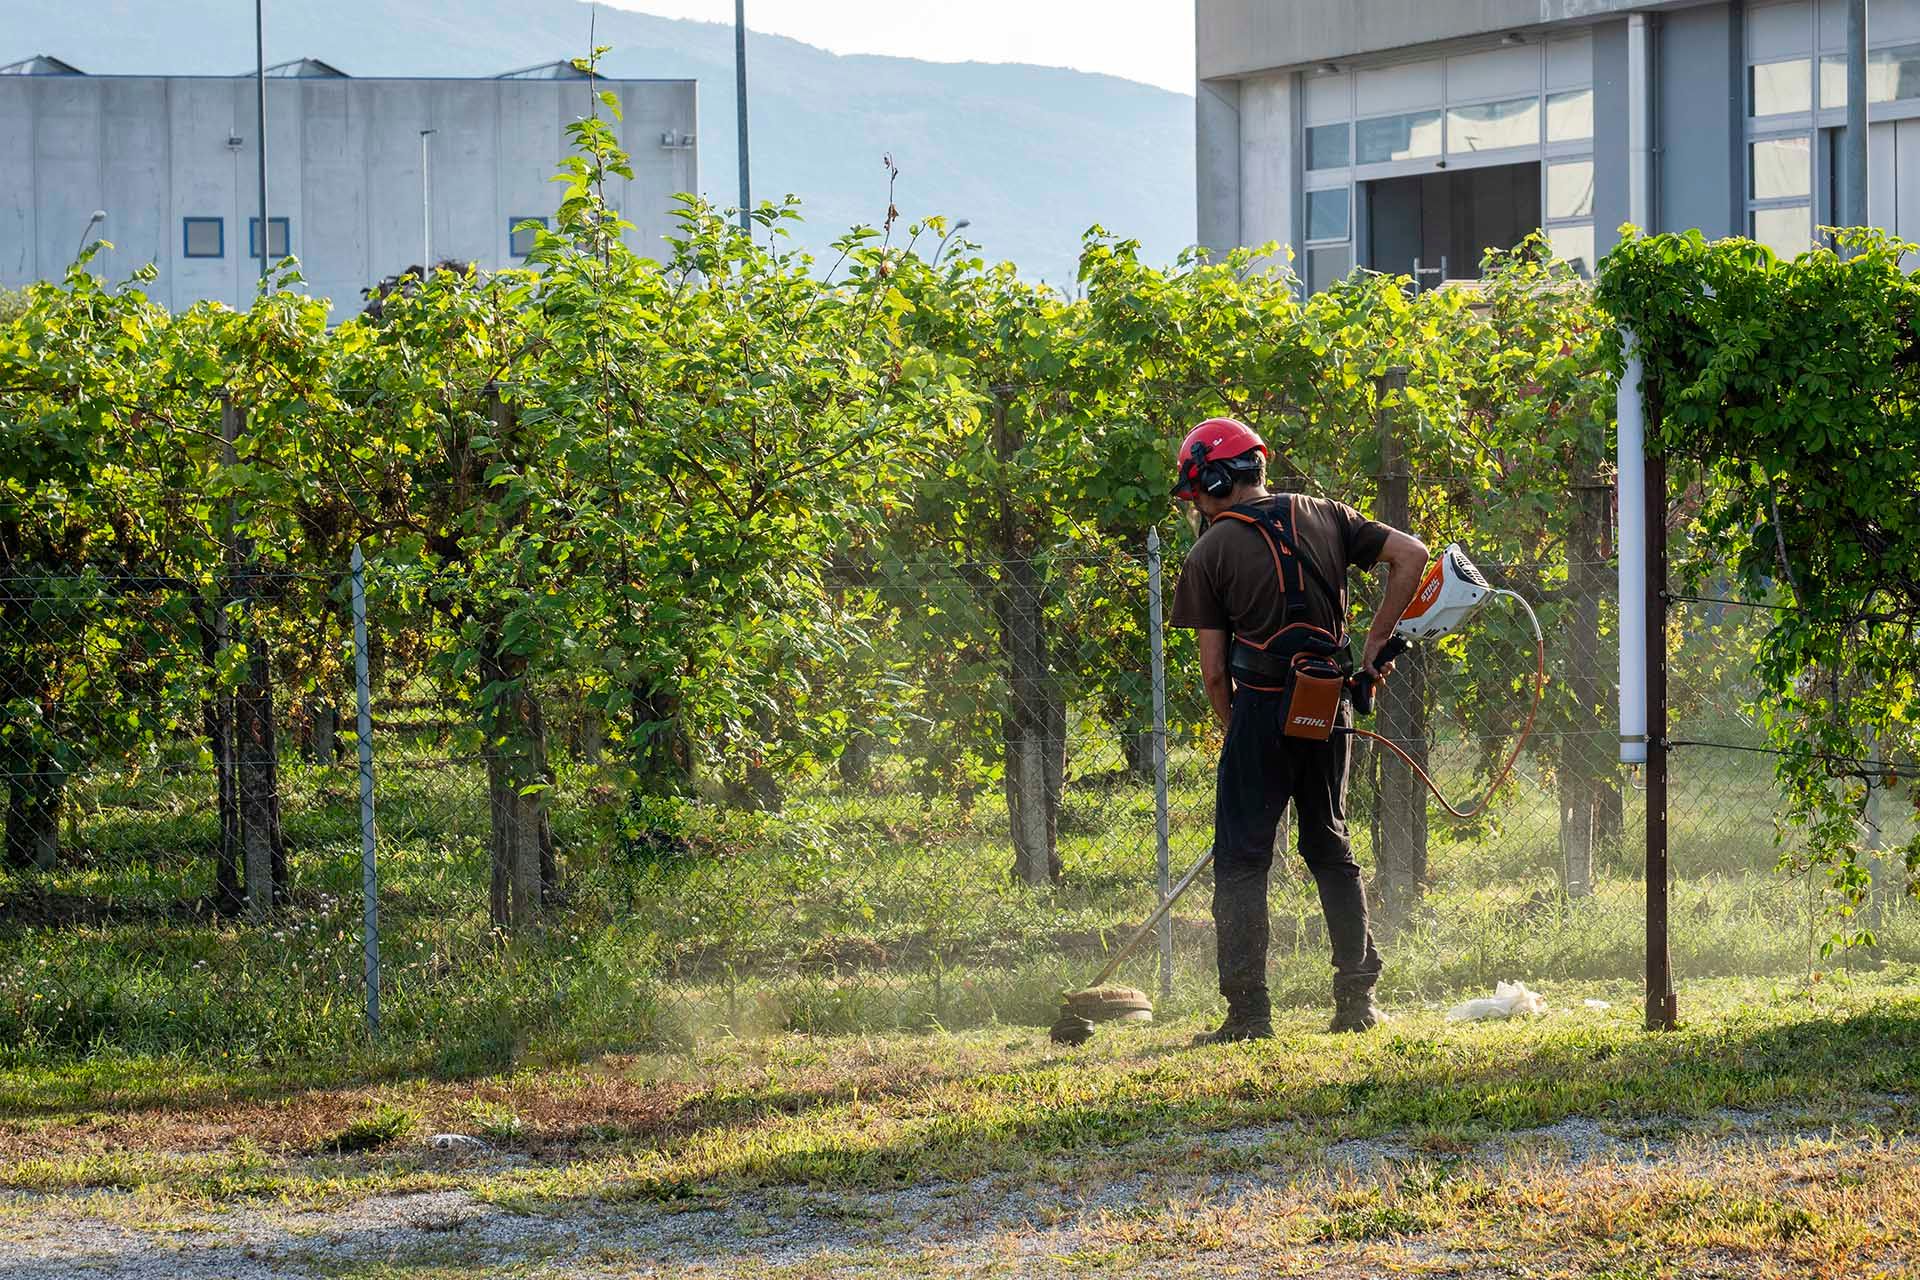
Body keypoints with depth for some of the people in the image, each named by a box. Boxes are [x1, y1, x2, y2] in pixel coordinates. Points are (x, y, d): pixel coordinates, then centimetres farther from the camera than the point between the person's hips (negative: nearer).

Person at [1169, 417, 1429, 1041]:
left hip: (1262, 708, -5)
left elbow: (1214, 670, -1)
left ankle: (1248, 1010, -6)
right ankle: (1358, 997, 13)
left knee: (1242, 860, 1)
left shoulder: (1210, 553, 0)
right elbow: (1412, 555, 5)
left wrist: (1235, 731, 14)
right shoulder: (1323, 517, 10)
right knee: (1330, 848, 17)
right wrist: (1374, 644, 9)